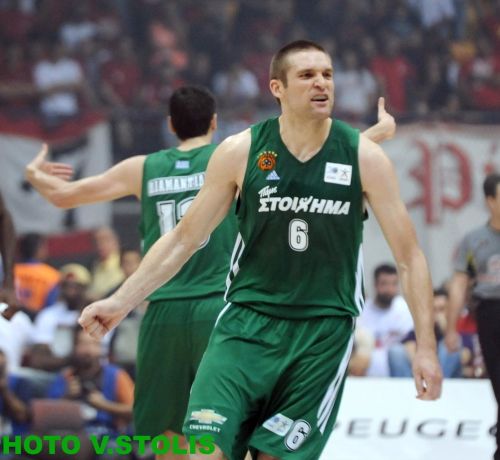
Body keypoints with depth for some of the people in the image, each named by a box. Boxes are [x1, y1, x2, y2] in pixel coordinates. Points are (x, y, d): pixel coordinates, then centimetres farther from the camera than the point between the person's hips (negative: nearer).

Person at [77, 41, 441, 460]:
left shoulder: (364, 157, -3)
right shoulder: (241, 152, -2)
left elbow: (408, 254, 1)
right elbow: (185, 238, 8)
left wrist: (426, 346, -5)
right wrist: (122, 301, 1)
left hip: (323, 331, 0)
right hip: (248, 320, 0)